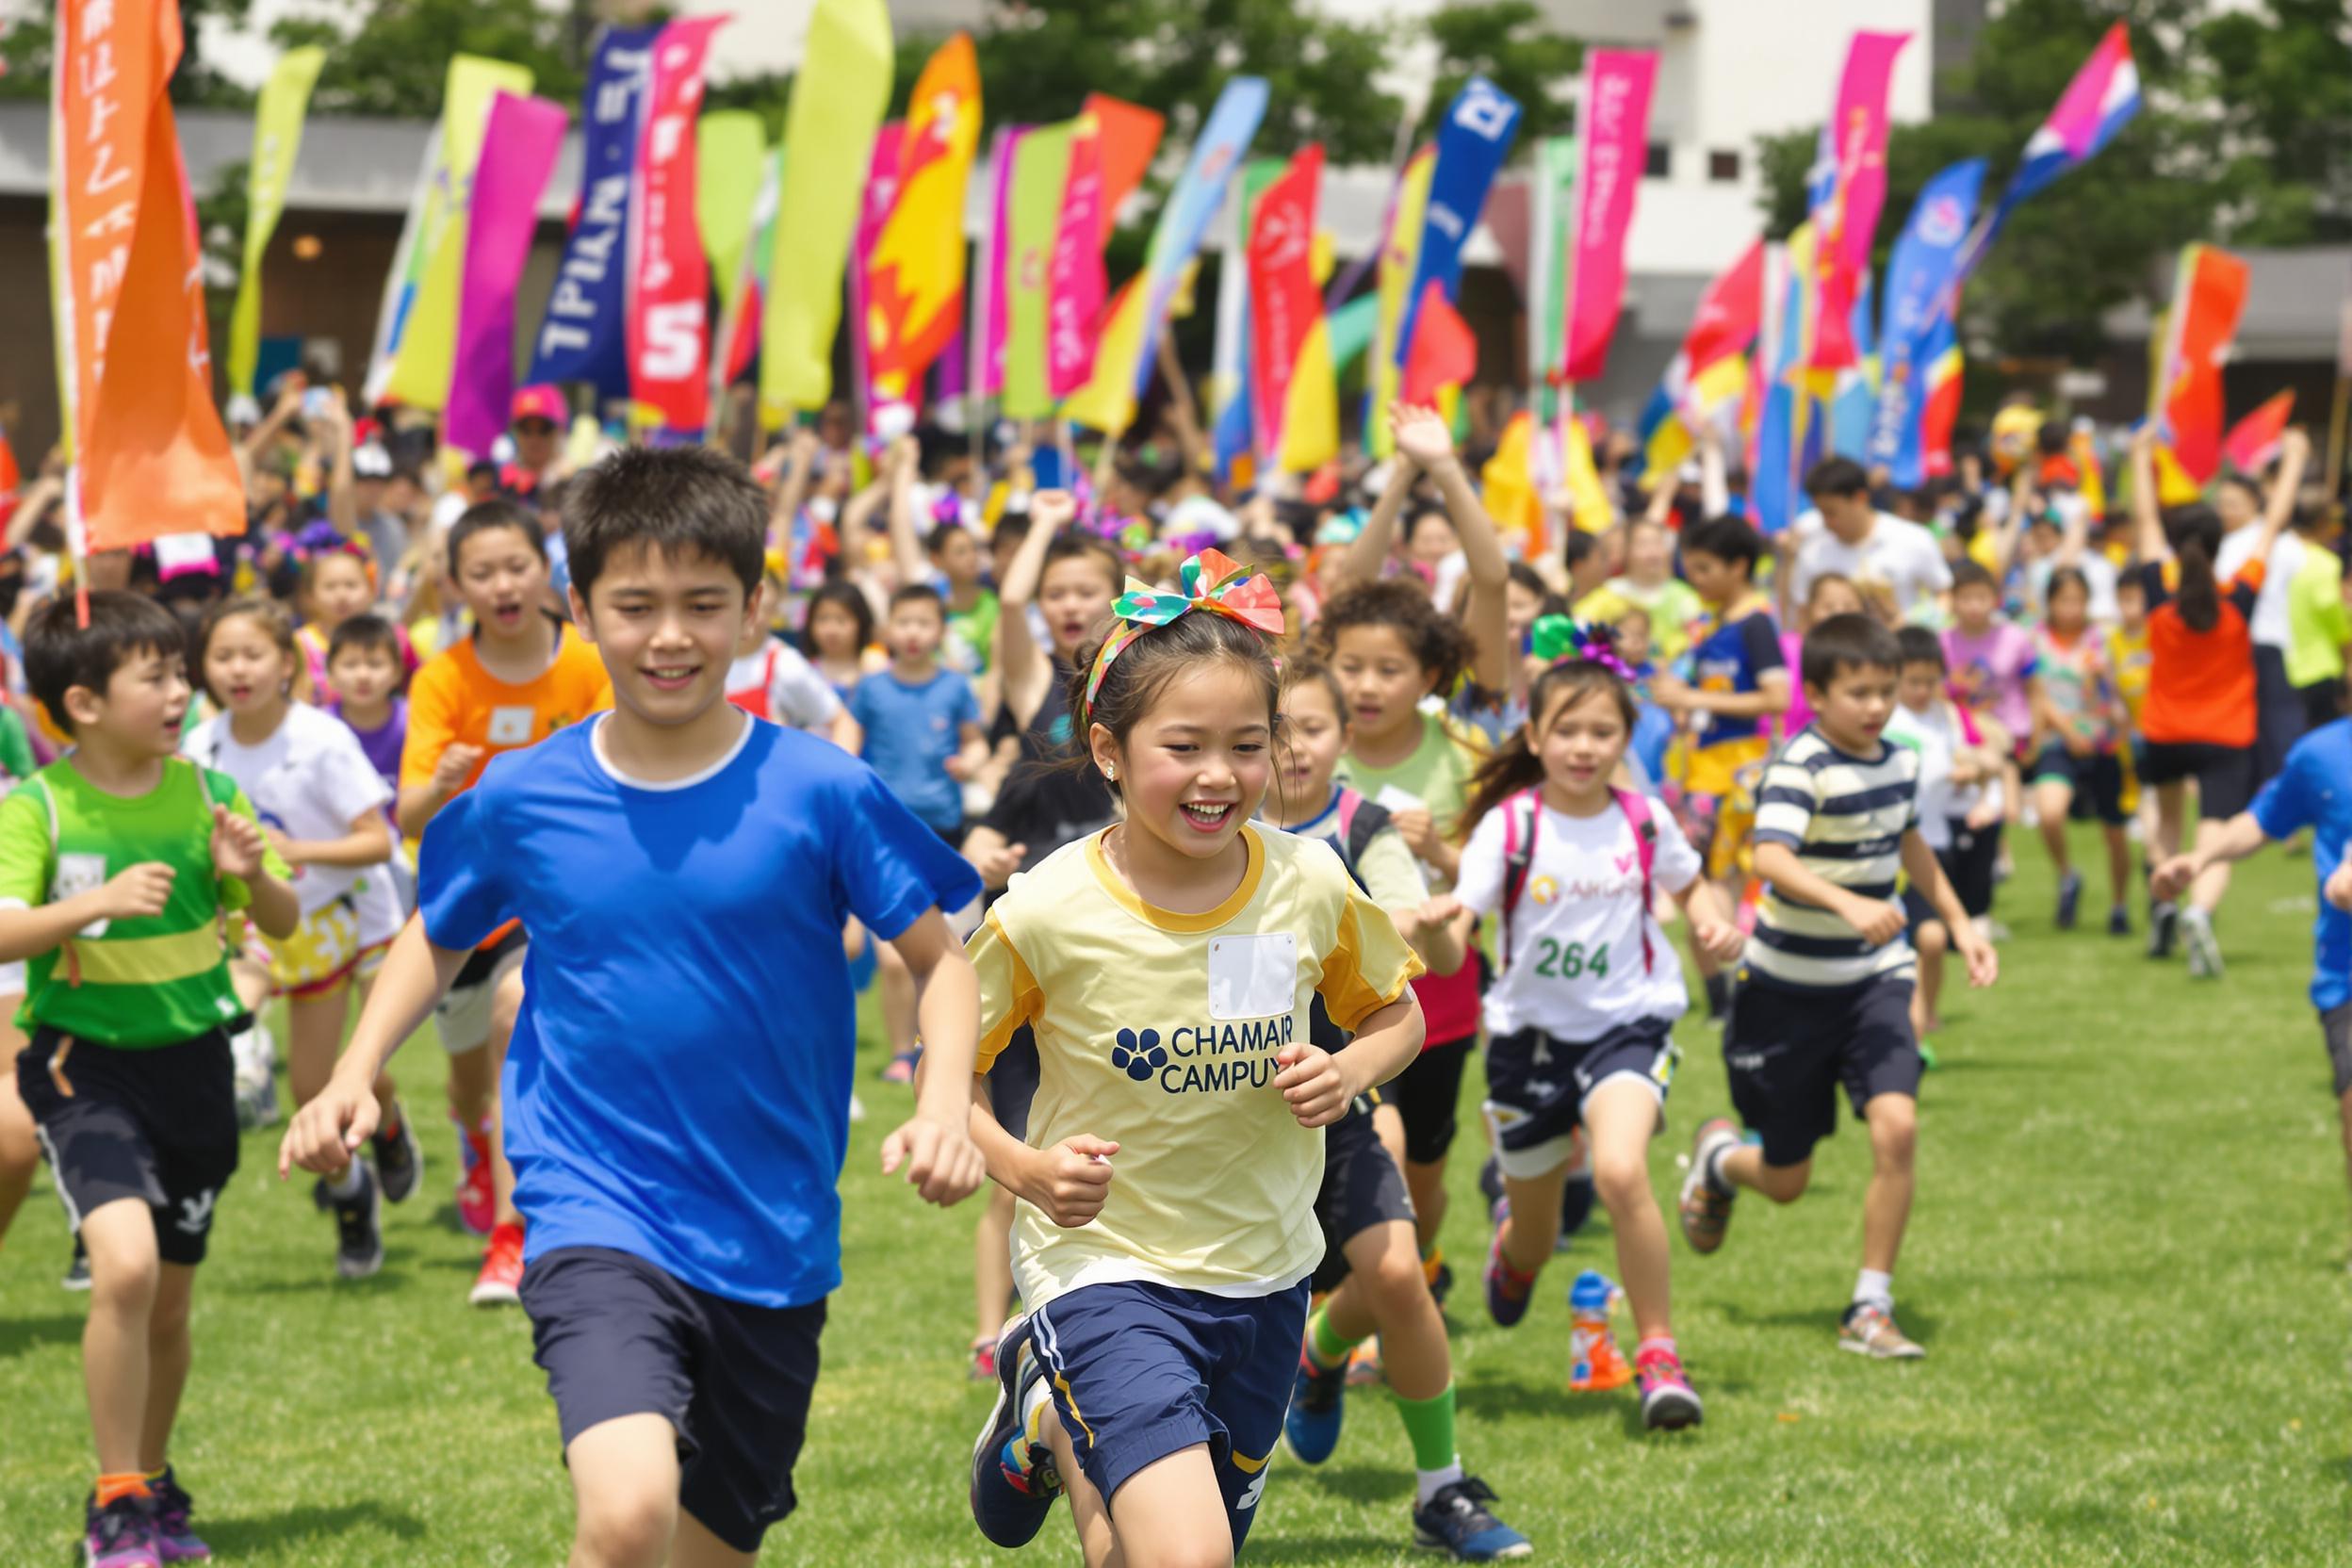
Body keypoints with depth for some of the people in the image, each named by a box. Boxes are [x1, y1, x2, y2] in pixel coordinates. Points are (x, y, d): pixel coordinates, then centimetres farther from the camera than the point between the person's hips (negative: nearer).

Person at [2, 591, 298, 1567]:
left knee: (169, 1303, 13)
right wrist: (100, 899, -31)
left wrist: (252, 874, -14)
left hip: (191, 1063, 4)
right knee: (125, 1265, -23)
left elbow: (283, 925, 8)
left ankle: (152, 1487, 35)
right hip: (85, 1065, -4)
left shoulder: (204, 793, 2)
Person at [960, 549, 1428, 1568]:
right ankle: (1043, 1403, 10)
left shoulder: (1311, 885, -7)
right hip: (1103, 1264, -4)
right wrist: (1025, 1169, -21)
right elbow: (945, 1068, -4)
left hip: (1264, 1279, 4)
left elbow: (1395, 1014, 11)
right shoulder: (1045, 916, -16)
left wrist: (1351, 1072, -11)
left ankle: (1054, 1425, 46)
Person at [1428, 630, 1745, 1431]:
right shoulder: (1509, 825, -9)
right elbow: (1457, 920, -19)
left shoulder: (1642, 821, -2)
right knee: (1533, 1242, 13)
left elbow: (1690, 883, 18)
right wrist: (1437, 923, -42)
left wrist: (1713, 922, -3)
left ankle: (1658, 1351, -15)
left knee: (1620, 1171, -31)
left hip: (1628, 1020, -1)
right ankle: (1514, 1236, 55)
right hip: (1530, 1031, 1)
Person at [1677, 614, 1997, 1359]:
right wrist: (1847, 903, -51)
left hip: (1874, 981, 5)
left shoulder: (1899, 761, 3)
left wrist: (1959, 922, 24)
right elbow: (1770, 857, -37)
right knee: (1786, 1180, 6)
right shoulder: (1801, 768, -19)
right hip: (1790, 988, -5)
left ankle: (1870, 1310, -5)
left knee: (1896, 1126, -19)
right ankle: (1719, 1157, 45)